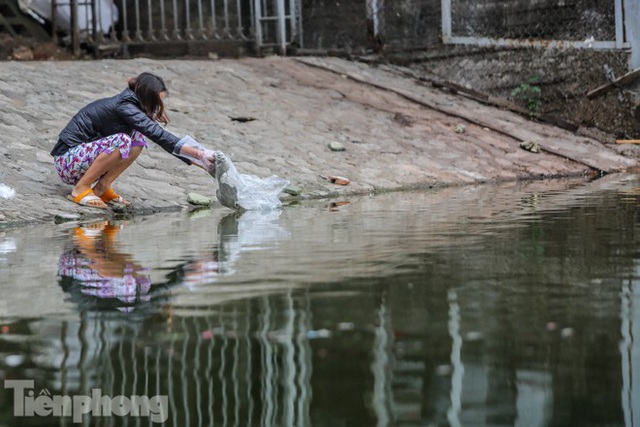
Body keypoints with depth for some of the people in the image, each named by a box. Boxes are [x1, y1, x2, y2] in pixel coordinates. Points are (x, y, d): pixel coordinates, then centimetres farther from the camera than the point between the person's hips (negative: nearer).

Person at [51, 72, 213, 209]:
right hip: (66, 159, -9)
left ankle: (101, 188, -1)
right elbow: (158, 134, -32)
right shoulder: (124, 107, -22)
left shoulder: (132, 107, 5)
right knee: (121, 141, -29)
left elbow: (163, 138, 8)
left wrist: (196, 161, 0)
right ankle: (80, 189, -17)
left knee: (138, 138, -2)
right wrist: (199, 153, -33)